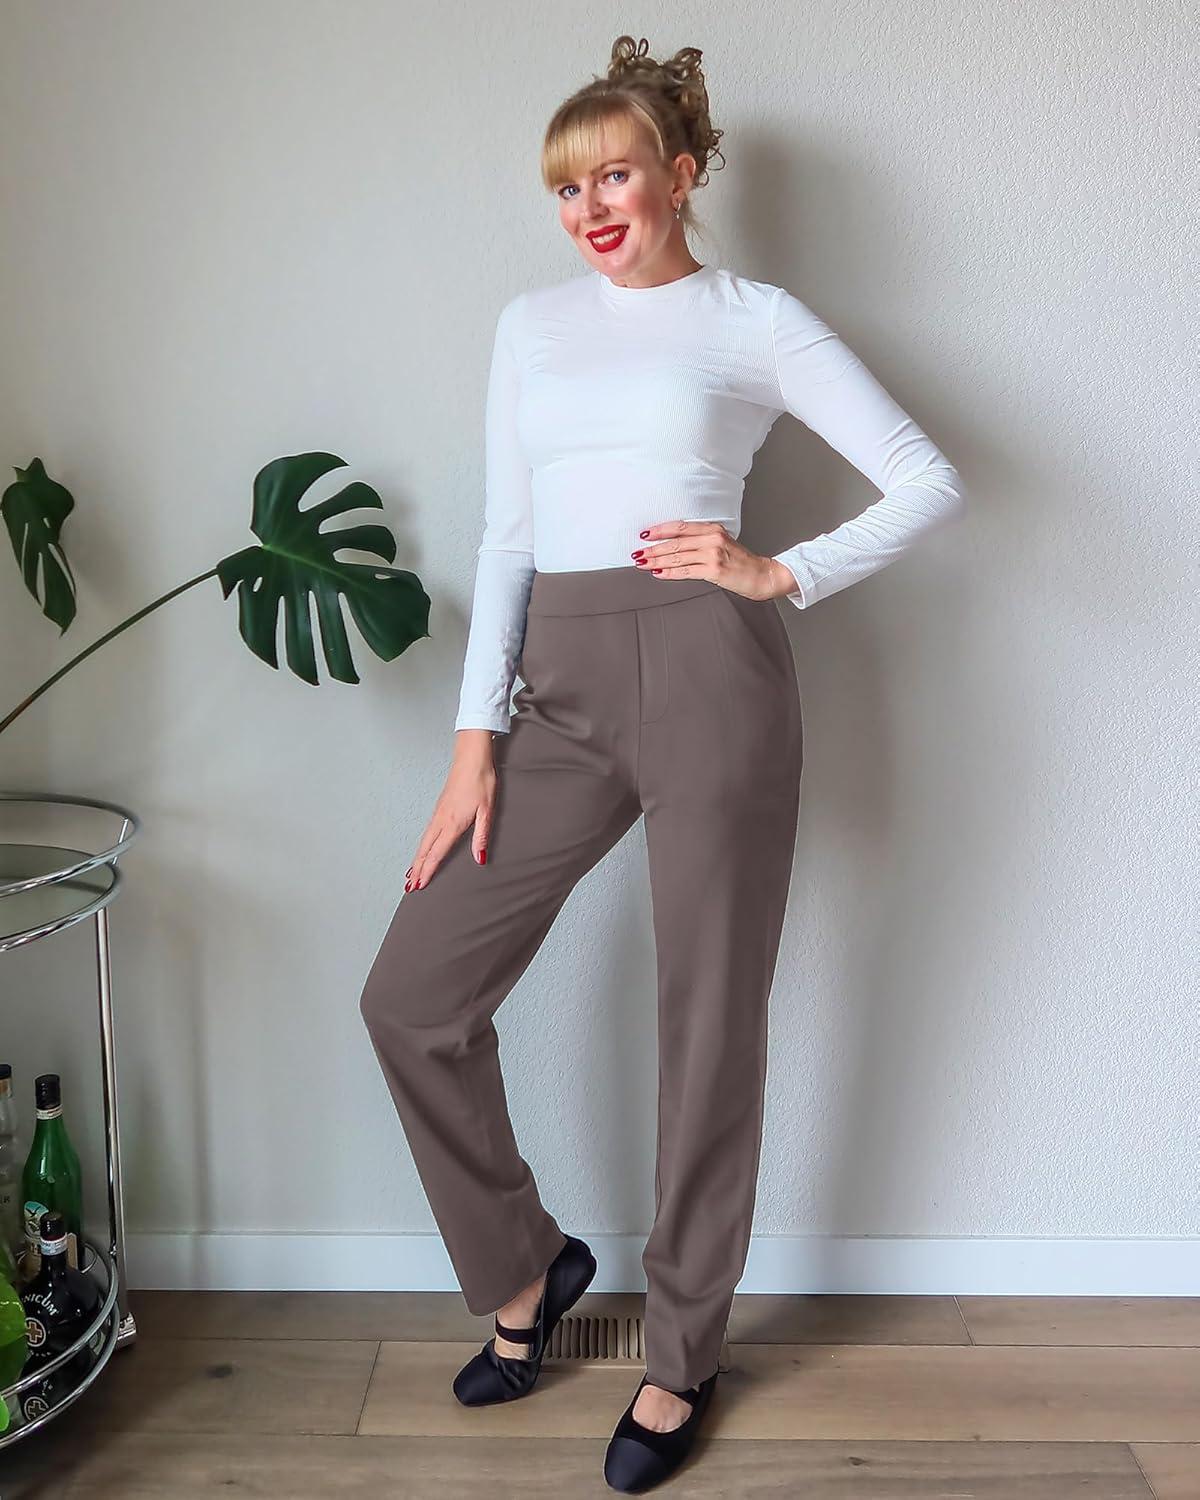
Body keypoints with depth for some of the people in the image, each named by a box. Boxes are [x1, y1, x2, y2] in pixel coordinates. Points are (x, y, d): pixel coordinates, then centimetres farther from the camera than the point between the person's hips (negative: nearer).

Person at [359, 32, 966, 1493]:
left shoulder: (757, 319, 6)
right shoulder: (532, 323, 18)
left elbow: (930, 480, 3)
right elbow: (504, 537, 12)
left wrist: (780, 573, -8)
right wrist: (475, 738, 5)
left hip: (707, 673, -4)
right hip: (561, 690, 5)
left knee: (709, 1027, 4)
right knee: (412, 997, 1)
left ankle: (680, 1357, 26)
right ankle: (524, 1265, 26)